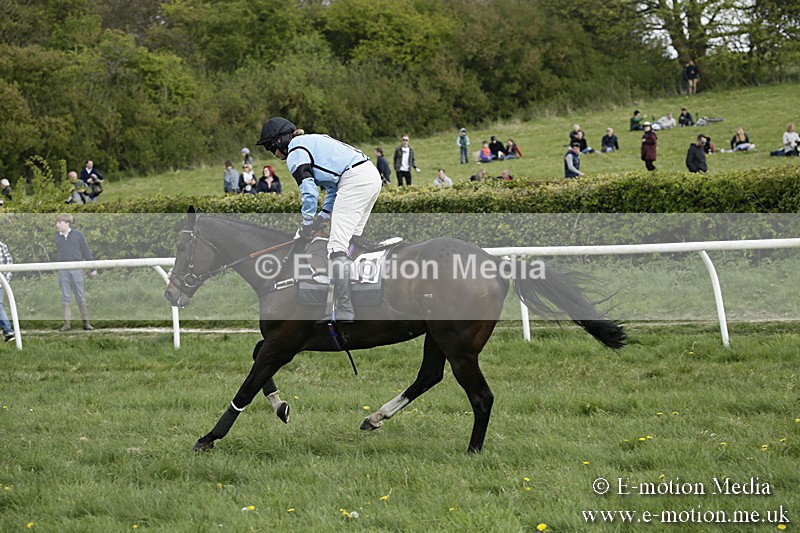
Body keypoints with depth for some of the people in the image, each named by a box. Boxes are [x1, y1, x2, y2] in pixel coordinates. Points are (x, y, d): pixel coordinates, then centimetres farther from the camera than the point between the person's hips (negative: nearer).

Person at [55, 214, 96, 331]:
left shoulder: (78, 235, 0)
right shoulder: (57, 237, 9)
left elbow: (86, 251, 3)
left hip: (76, 269, -3)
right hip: (63, 271, 3)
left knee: (81, 297, 2)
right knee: (66, 297, 3)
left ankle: (86, 322, 8)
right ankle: (66, 322, 5)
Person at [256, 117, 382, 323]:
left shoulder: (295, 153, 0)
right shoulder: (313, 141, 29)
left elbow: (309, 192, -9)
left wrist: (307, 226, 3)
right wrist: (322, 217, 23)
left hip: (354, 180, -10)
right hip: (372, 175, 10)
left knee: (338, 246, -11)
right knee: (350, 243, 16)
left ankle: (344, 310, -19)